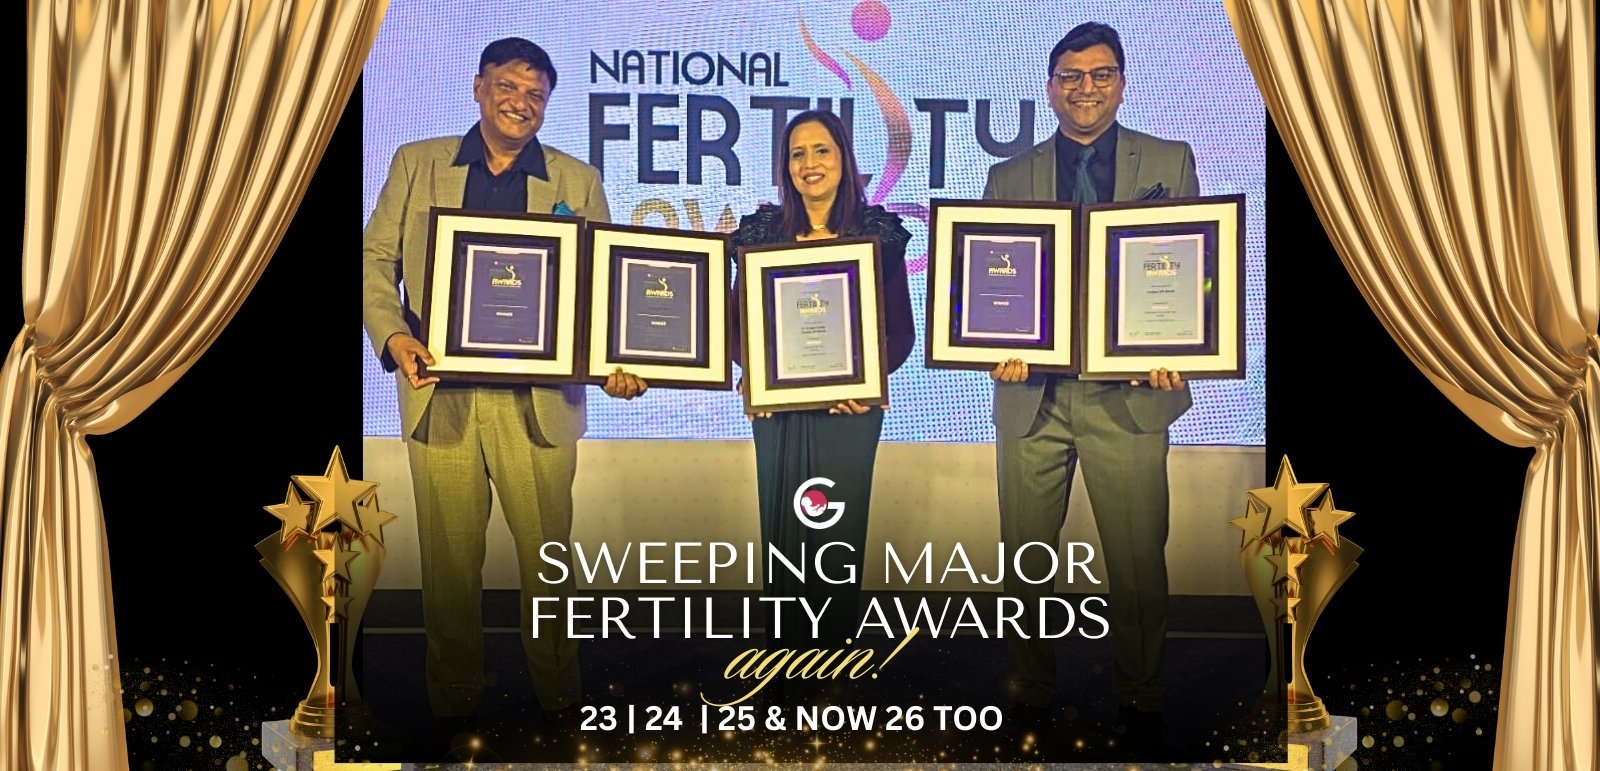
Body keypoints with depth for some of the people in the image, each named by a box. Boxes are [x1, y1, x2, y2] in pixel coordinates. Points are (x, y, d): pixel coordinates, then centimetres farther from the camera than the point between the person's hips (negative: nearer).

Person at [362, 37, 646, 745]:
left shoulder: (578, 181, 9)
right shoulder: (417, 164, 9)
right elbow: (376, 259, 8)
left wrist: (617, 362, -10)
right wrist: (394, 336, -10)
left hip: (541, 399, 0)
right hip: (441, 393, 0)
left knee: (547, 554, 6)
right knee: (449, 559, 7)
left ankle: (560, 702, 21)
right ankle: (453, 705, 22)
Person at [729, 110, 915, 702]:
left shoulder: (879, 232, 3)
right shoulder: (762, 230, 7)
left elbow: (901, 329, 1)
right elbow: (738, 320, 6)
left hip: (849, 409, -1)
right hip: (779, 408, 2)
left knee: (839, 538, 3)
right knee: (782, 536, 4)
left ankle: (831, 682, 13)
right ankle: (785, 679, 15)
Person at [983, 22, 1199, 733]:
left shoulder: (1170, 162, 9)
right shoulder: (1009, 176, 12)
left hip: (1128, 391, -1)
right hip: (1032, 394, 2)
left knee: (1137, 560, 1)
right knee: (1025, 559, 7)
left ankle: (1139, 699, 17)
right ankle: (1030, 694, 20)